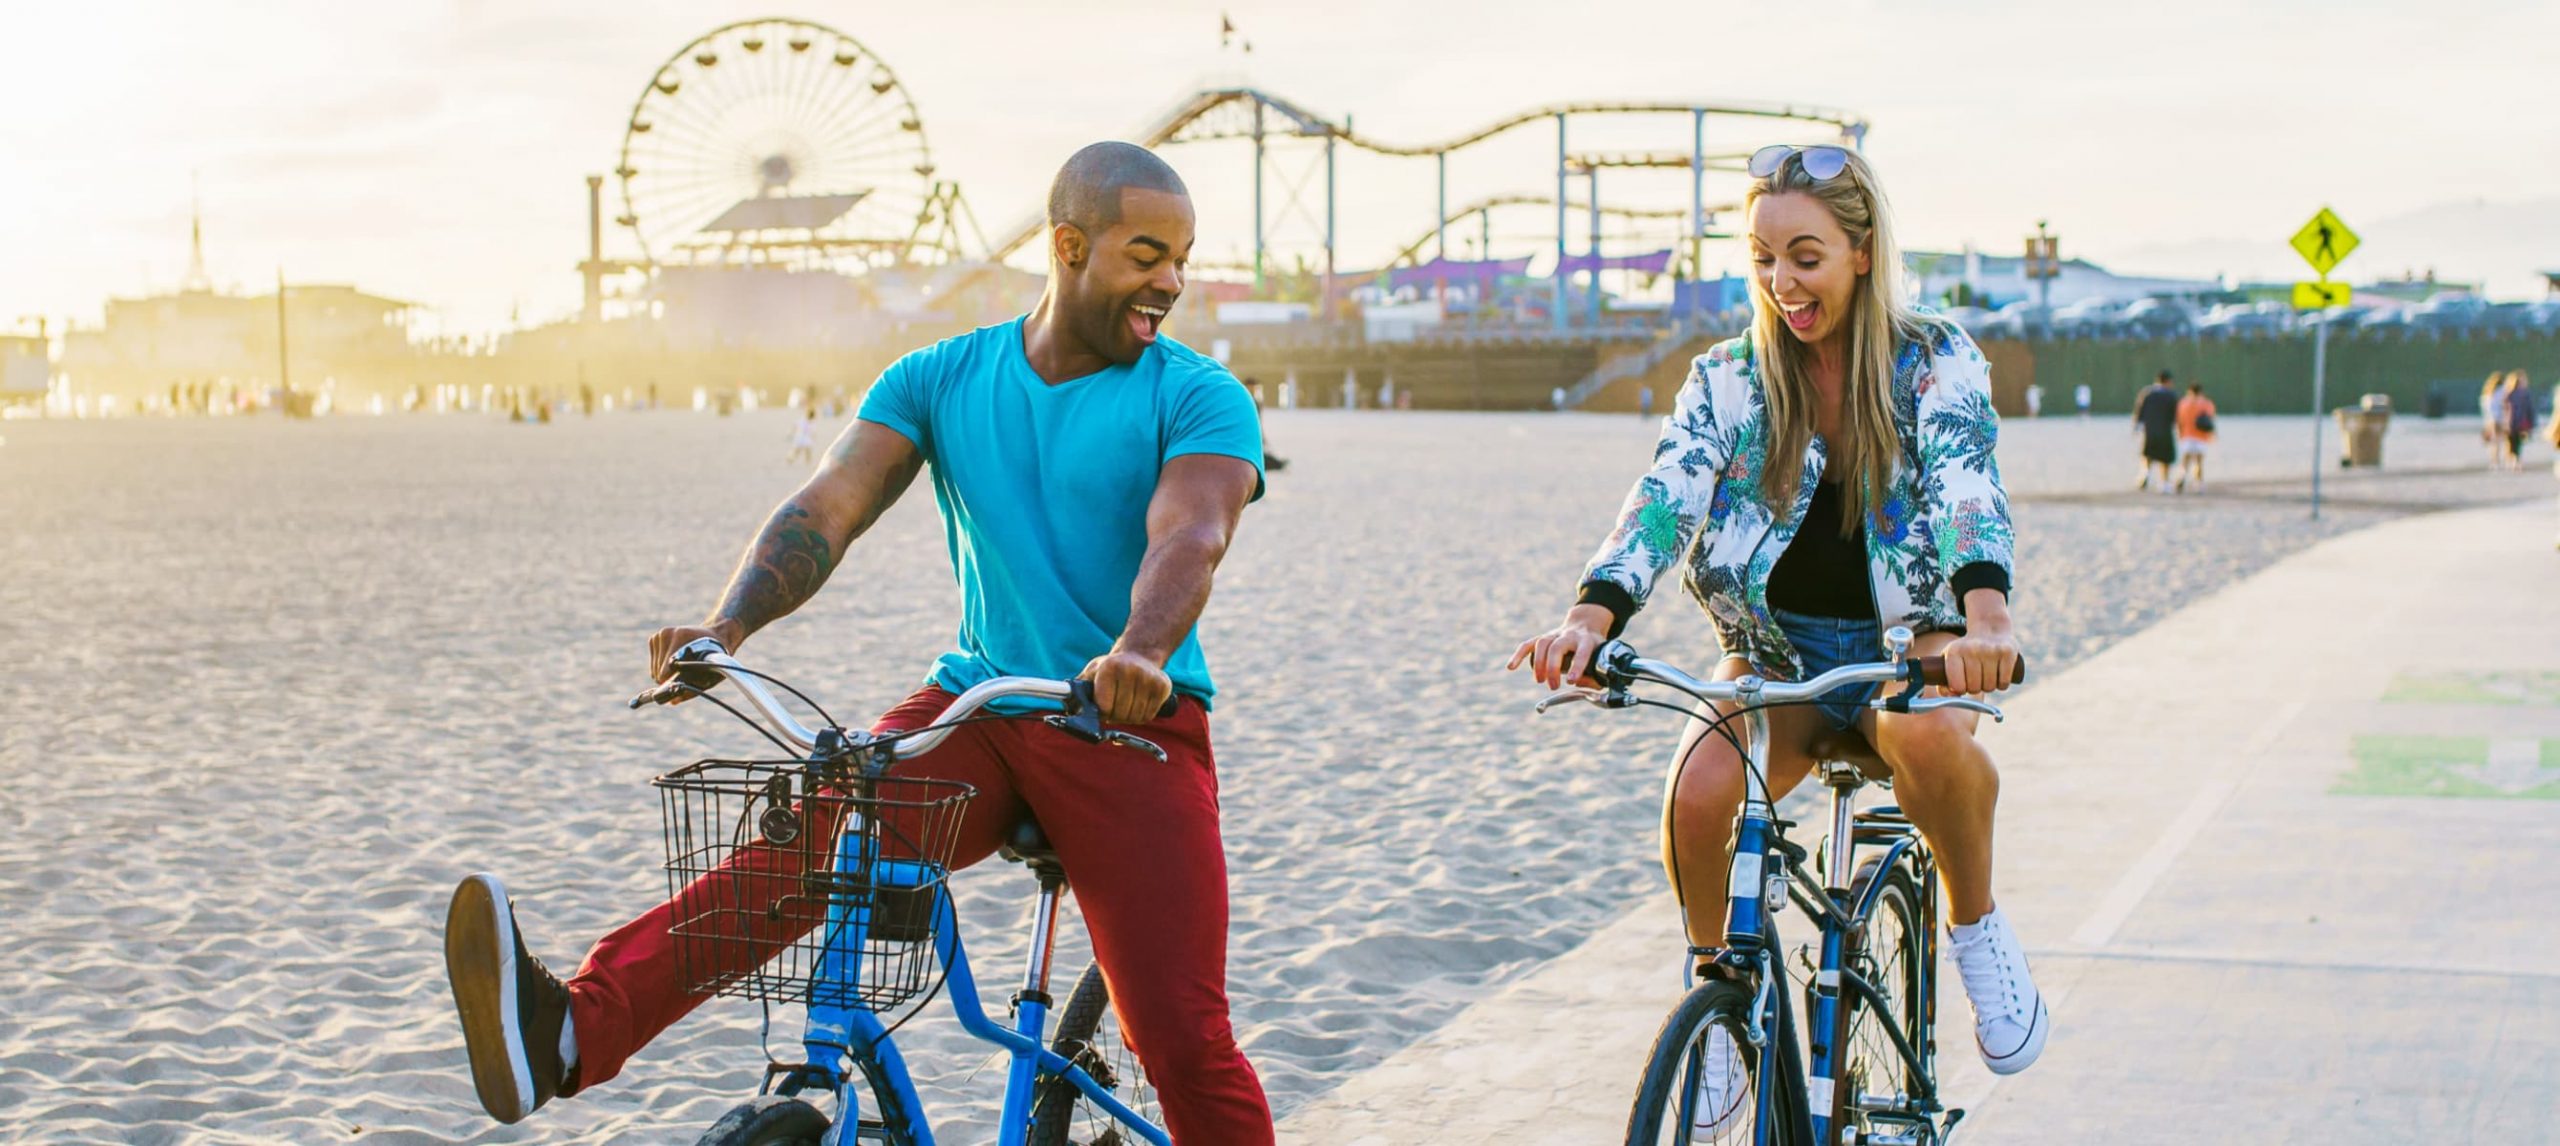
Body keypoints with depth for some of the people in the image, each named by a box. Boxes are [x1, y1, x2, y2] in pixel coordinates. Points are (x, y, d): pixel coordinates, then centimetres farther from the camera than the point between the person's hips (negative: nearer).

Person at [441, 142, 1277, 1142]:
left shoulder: (1198, 396, -2)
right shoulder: (939, 380, 7)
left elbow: (1190, 536, -21)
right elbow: (826, 509, -6)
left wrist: (1138, 654, -43)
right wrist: (726, 628, -25)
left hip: (1132, 728, -2)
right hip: (975, 709, 2)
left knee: (1185, 1044, -12)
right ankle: (573, 1036, -41)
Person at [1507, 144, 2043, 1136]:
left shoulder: (1938, 361, -4)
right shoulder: (1726, 380, 1)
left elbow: (1967, 484, -22)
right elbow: (1666, 497, -14)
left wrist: (1986, 616, -43)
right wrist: (1590, 617, -34)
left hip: (1905, 637, -2)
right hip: (1775, 649, 2)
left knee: (1928, 736, -38)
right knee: (1698, 794, -29)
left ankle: (1976, 920, -9)